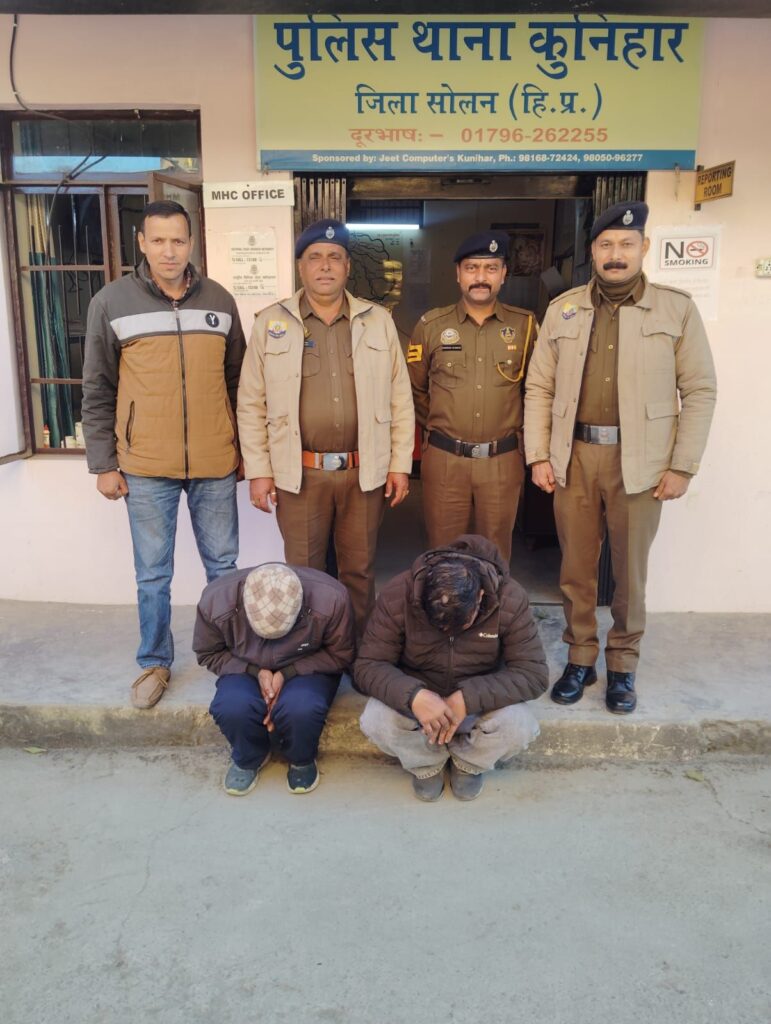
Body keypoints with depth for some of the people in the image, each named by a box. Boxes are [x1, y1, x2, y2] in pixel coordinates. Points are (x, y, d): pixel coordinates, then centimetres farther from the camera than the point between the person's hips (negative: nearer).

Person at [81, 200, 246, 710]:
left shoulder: (220, 300, 5)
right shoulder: (111, 302, -1)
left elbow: (237, 380, 11)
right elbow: (98, 391, 2)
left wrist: (246, 449, 11)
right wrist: (103, 464, 0)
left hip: (216, 464, 2)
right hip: (146, 466, -1)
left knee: (224, 566, 12)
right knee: (153, 574, 9)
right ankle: (156, 663, 27)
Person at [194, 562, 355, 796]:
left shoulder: (331, 599, -30)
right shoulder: (216, 600, -26)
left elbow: (340, 656, -12)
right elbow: (208, 654, -6)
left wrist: (287, 674, -25)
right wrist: (256, 671, -22)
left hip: (307, 669, -1)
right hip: (247, 670, 2)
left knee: (301, 709, -34)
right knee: (231, 708, -31)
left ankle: (301, 760, 2)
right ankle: (249, 758, 4)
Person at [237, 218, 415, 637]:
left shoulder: (378, 321, 5)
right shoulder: (271, 324, 2)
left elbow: (400, 399, 6)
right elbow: (252, 403, 2)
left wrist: (400, 464, 2)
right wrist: (258, 471, -2)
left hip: (364, 472, 1)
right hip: (298, 473, -1)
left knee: (359, 571, 13)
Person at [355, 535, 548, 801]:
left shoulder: (510, 600, -24)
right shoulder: (396, 596, -24)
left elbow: (533, 673, -24)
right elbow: (368, 666, -22)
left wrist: (466, 699, -36)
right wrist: (413, 696, -43)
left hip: (481, 699, 0)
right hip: (418, 696, 0)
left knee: (518, 727, -31)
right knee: (375, 721, -30)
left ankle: (469, 763, 5)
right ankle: (427, 762, 4)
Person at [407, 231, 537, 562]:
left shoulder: (525, 325, 2)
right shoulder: (431, 325, 1)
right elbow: (414, 389, 12)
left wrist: (518, 430, 12)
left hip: (503, 460, 1)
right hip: (444, 459, 0)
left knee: (496, 552, 13)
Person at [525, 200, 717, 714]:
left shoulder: (678, 309, 0)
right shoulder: (562, 310, 6)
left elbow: (700, 391, -1)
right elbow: (539, 388, 6)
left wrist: (683, 465, -7)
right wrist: (539, 456, -1)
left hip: (639, 461, -2)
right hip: (574, 457, 2)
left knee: (630, 571, 8)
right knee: (576, 568, 11)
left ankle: (623, 665, 27)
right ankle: (580, 658, 28)